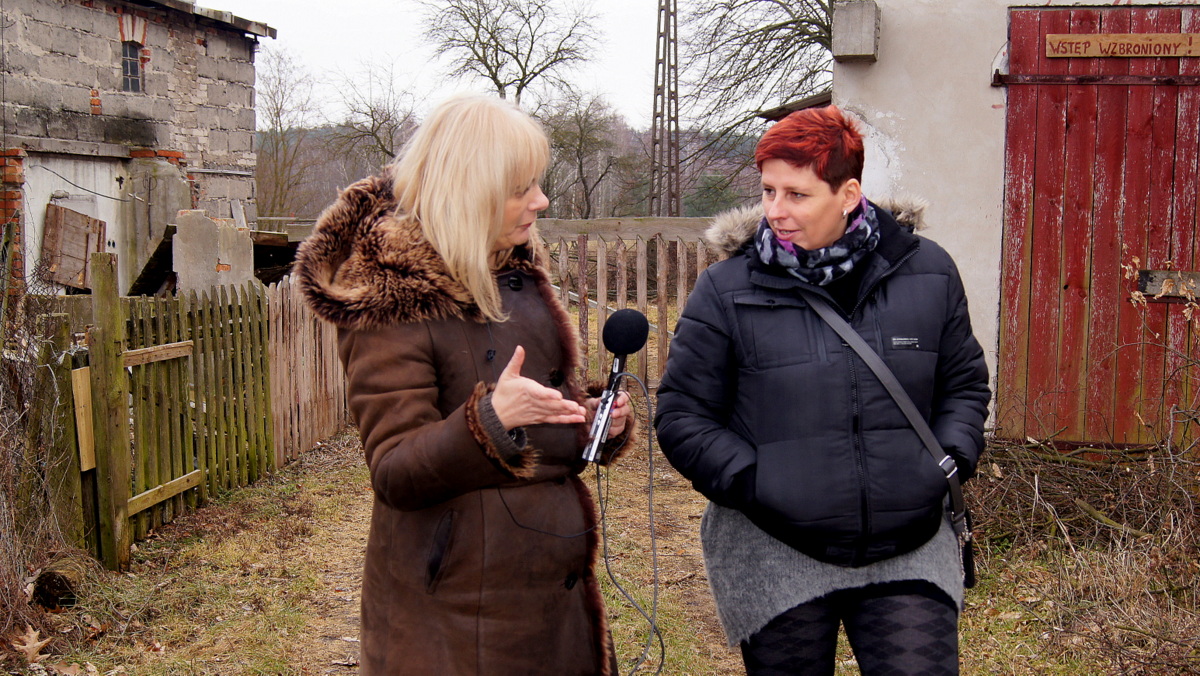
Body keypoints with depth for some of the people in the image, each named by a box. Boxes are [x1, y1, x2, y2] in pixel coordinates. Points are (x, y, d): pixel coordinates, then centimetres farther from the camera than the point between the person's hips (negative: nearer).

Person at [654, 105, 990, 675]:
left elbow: (964, 383, 13)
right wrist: (752, 483, -14)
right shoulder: (725, 292, -8)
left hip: (908, 550, 2)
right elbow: (681, 415, -3)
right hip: (774, 558, -1)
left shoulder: (927, 273, 0)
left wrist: (948, 463, -3)